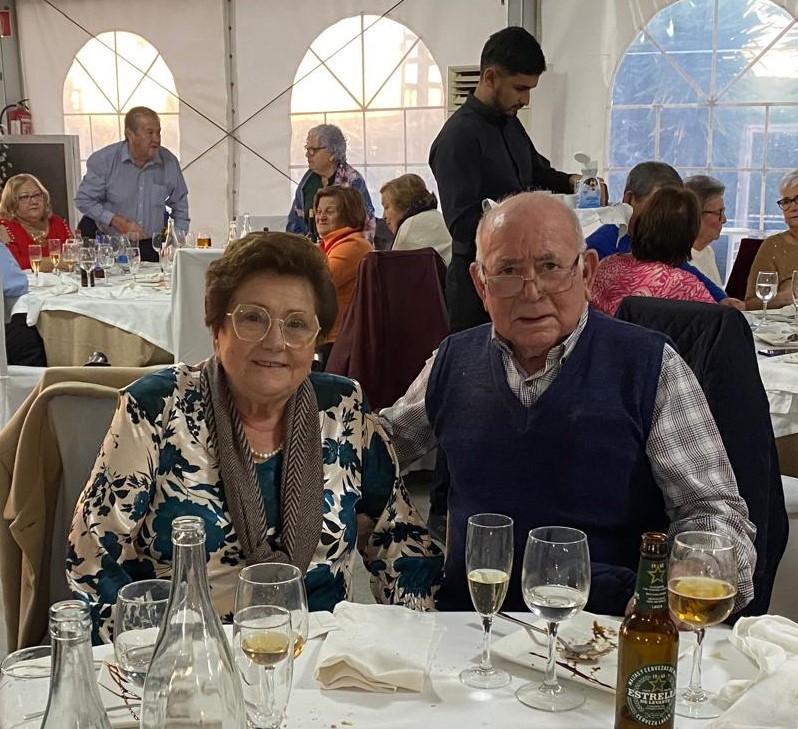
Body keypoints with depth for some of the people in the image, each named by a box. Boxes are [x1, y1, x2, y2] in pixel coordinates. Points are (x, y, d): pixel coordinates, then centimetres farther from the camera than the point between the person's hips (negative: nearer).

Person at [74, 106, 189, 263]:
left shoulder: (169, 162, 6)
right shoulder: (103, 160, -3)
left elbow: (180, 208, 18)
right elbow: (83, 200, 2)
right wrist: (116, 221, -10)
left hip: (153, 248, 2)